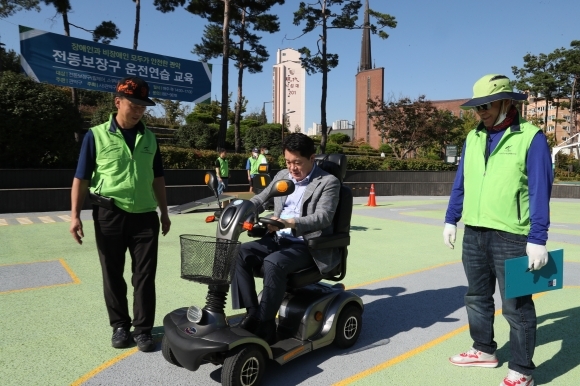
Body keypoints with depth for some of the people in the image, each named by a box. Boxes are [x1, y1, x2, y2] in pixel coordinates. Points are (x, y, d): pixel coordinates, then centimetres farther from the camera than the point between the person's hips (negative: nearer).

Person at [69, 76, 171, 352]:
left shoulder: (149, 138, 9)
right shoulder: (96, 135, -2)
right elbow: (81, 178, -2)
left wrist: (164, 212, 13)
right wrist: (75, 214, -8)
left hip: (145, 216, 2)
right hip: (110, 216, -2)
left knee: (144, 276, 5)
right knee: (113, 275, 10)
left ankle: (143, 329, 17)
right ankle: (120, 325, 27)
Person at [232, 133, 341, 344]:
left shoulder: (328, 182, -6)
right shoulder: (282, 176, 13)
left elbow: (323, 217, -19)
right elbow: (260, 199, 20)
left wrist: (289, 223, -34)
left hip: (307, 245, -6)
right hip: (278, 239, 7)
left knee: (273, 263, -33)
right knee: (239, 254, -15)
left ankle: (265, 325, -19)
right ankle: (251, 313, -8)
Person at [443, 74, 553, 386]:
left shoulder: (531, 137, -7)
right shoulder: (473, 138, 11)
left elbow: (540, 190, -11)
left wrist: (538, 239, -15)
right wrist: (451, 220, 13)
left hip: (511, 236, -6)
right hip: (474, 234, 6)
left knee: (516, 306, 5)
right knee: (477, 297, 18)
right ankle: (484, 350, 36)